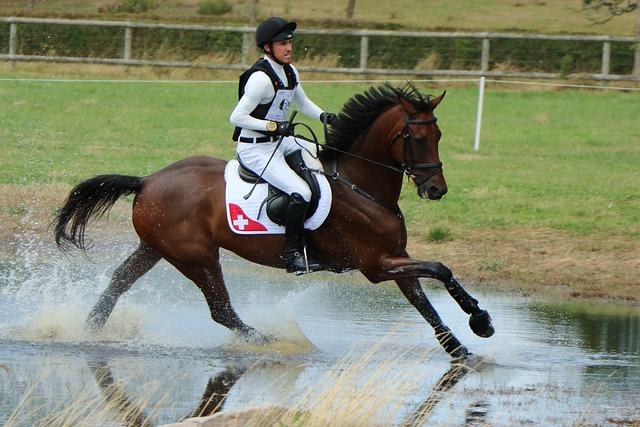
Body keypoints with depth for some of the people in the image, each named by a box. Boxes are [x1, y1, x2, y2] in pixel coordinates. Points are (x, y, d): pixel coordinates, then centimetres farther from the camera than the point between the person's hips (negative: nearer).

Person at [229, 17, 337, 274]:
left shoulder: (290, 73, 6)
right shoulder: (261, 78, -22)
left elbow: (303, 103, 21)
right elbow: (237, 118, -21)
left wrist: (323, 116, 2)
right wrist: (272, 126, -26)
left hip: (278, 142, 10)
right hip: (254, 149, -10)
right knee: (301, 193, -24)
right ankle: (292, 254, -12)